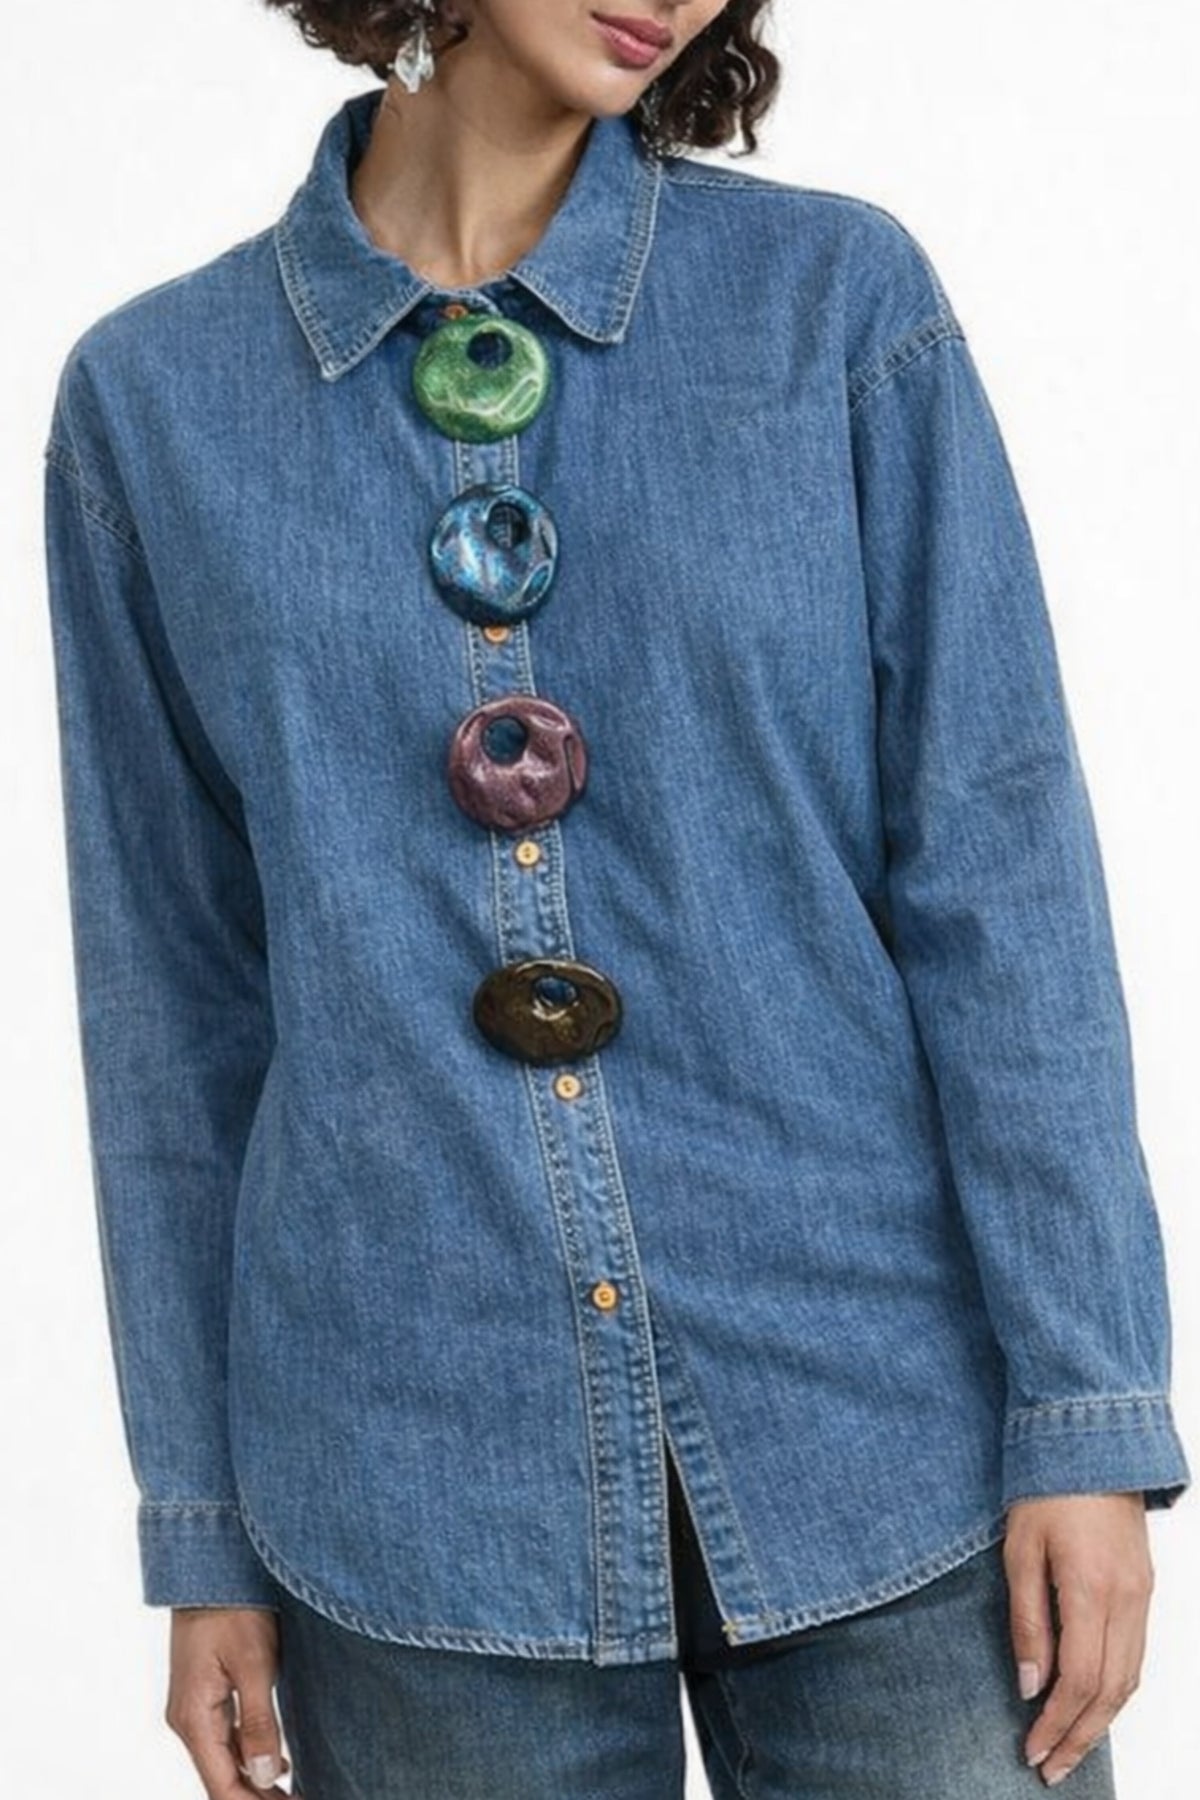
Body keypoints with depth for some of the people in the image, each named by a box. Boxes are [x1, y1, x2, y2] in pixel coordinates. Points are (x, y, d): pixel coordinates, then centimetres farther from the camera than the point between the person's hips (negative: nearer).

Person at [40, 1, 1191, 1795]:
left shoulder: (842, 300, -2)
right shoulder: (154, 399, 2)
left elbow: (1000, 867, -4)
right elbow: (174, 983, 4)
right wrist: (201, 1531, 6)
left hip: (880, 1446, 0)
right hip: (422, 1495, 1)